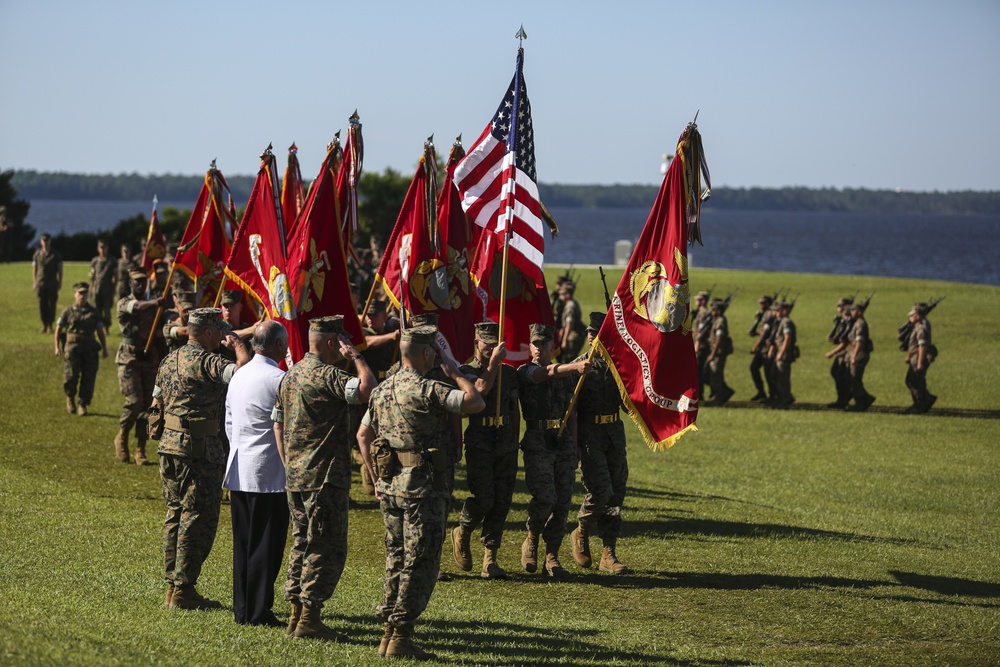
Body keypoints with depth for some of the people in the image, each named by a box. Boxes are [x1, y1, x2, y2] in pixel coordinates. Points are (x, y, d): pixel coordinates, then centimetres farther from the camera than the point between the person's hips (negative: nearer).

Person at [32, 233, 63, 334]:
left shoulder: (55, 255, 3)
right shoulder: (37, 254, 9)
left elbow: (60, 269, 5)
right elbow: (34, 269, 12)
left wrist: (60, 283, -1)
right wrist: (34, 283, 7)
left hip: (52, 284, -2)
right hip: (40, 283, 2)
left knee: (51, 304, -4)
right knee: (42, 304, 0)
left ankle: (50, 325, 2)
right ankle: (44, 325, 7)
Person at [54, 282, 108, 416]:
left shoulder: (93, 312, 13)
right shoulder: (68, 311, 8)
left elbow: (100, 331, 15)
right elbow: (58, 329, 11)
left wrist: (104, 348, 7)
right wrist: (57, 347, 2)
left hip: (90, 348, 2)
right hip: (73, 347, -2)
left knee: (88, 377, -3)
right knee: (72, 375, -13)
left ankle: (83, 405, 9)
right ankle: (70, 397, 15)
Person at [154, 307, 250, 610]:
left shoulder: (169, 360, 15)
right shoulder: (204, 361, -14)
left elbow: (157, 404, 20)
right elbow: (243, 371, -28)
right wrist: (238, 345, -9)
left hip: (169, 446, 9)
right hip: (199, 450, -9)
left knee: (176, 514, 14)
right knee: (198, 518, -4)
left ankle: (173, 585, 17)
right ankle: (184, 590, -3)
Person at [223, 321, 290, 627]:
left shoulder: (238, 376, 11)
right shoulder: (279, 379, -15)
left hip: (238, 472, 8)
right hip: (269, 474, -8)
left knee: (243, 543, 12)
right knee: (266, 545, -2)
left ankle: (242, 610, 15)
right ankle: (258, 611, 0)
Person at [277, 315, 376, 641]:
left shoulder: (291, 375, 13)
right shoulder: (326, 376, -15)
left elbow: (278, 424, 18)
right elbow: (367, 388, -30)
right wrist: (355, 356, -14)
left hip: (295, 476, 9)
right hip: (325, 477, -9)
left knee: (303, 544, 15)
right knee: (328, 548, -3)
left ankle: (296, 615, 17)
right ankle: (309, 617, -5)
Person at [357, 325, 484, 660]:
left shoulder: (381, 391, 10)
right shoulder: (426, 390, -15)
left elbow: (363, 435, 17)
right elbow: (476, 402, -18)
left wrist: (377, 477, 21)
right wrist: (456, 374, -2)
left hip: (389, 486, 8)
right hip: (422, 487, -8)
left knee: (397, 561, 15)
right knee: (420, 565, -2)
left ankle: (388, 635, 17)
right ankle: (401, 638, -4)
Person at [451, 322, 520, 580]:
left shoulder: (509, 373, 14)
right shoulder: (466, 371, 1)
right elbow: (481, 389, -20)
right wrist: (494, 362, -14)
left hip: (506, 448, 4)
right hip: (479, 447, -4)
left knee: (501, 503, 0)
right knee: (483, 499, -14)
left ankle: (490, 559, 4)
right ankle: (462, 533, 16)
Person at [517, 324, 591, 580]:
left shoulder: (566, 375, 17)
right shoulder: (526, 372, 0)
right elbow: (548, 373, -22)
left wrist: (574, 447, 17)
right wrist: (576, 366, -40)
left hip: (563, 442, 5)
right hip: (537, 441, -5)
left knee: (563, 502, 0)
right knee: (545, 496, -18)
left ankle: (552, 557, 8)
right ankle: (531, 540, 8)